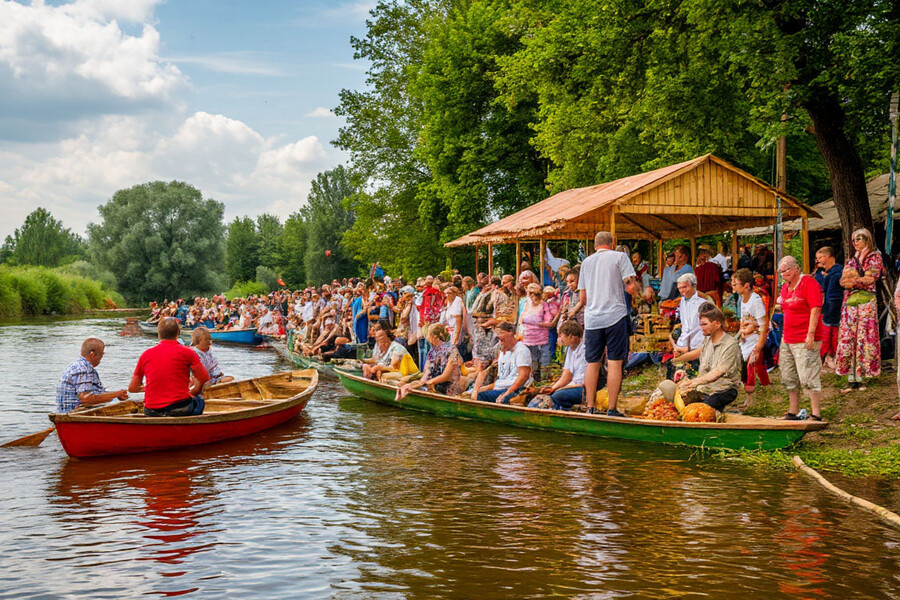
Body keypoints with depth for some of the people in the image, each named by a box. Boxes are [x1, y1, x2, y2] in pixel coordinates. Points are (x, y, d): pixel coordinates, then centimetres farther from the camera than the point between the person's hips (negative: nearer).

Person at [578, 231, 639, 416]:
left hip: (592, 319, 4)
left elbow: (583, 298, 15)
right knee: (614, 362, -2)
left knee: (592, 363, 8)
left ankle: (590, 408, 6)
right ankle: (612, 410, -4)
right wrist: (629, 288, 16)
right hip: (615, 316, -4)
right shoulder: (620, 257, 2)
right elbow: (632, 288, -6)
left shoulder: (586, 261, 15)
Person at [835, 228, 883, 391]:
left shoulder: (875, 256, 5)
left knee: (864, 337, -7)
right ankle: (852, 378, -1)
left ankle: (861, 377, -4)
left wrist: (852, 280, -7)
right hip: (849, 302, 5)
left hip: (866, 301, -5)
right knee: (847, 338, -3)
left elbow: (871, 279, -8)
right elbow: (843, 281, 8)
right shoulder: (851, 260, 20)